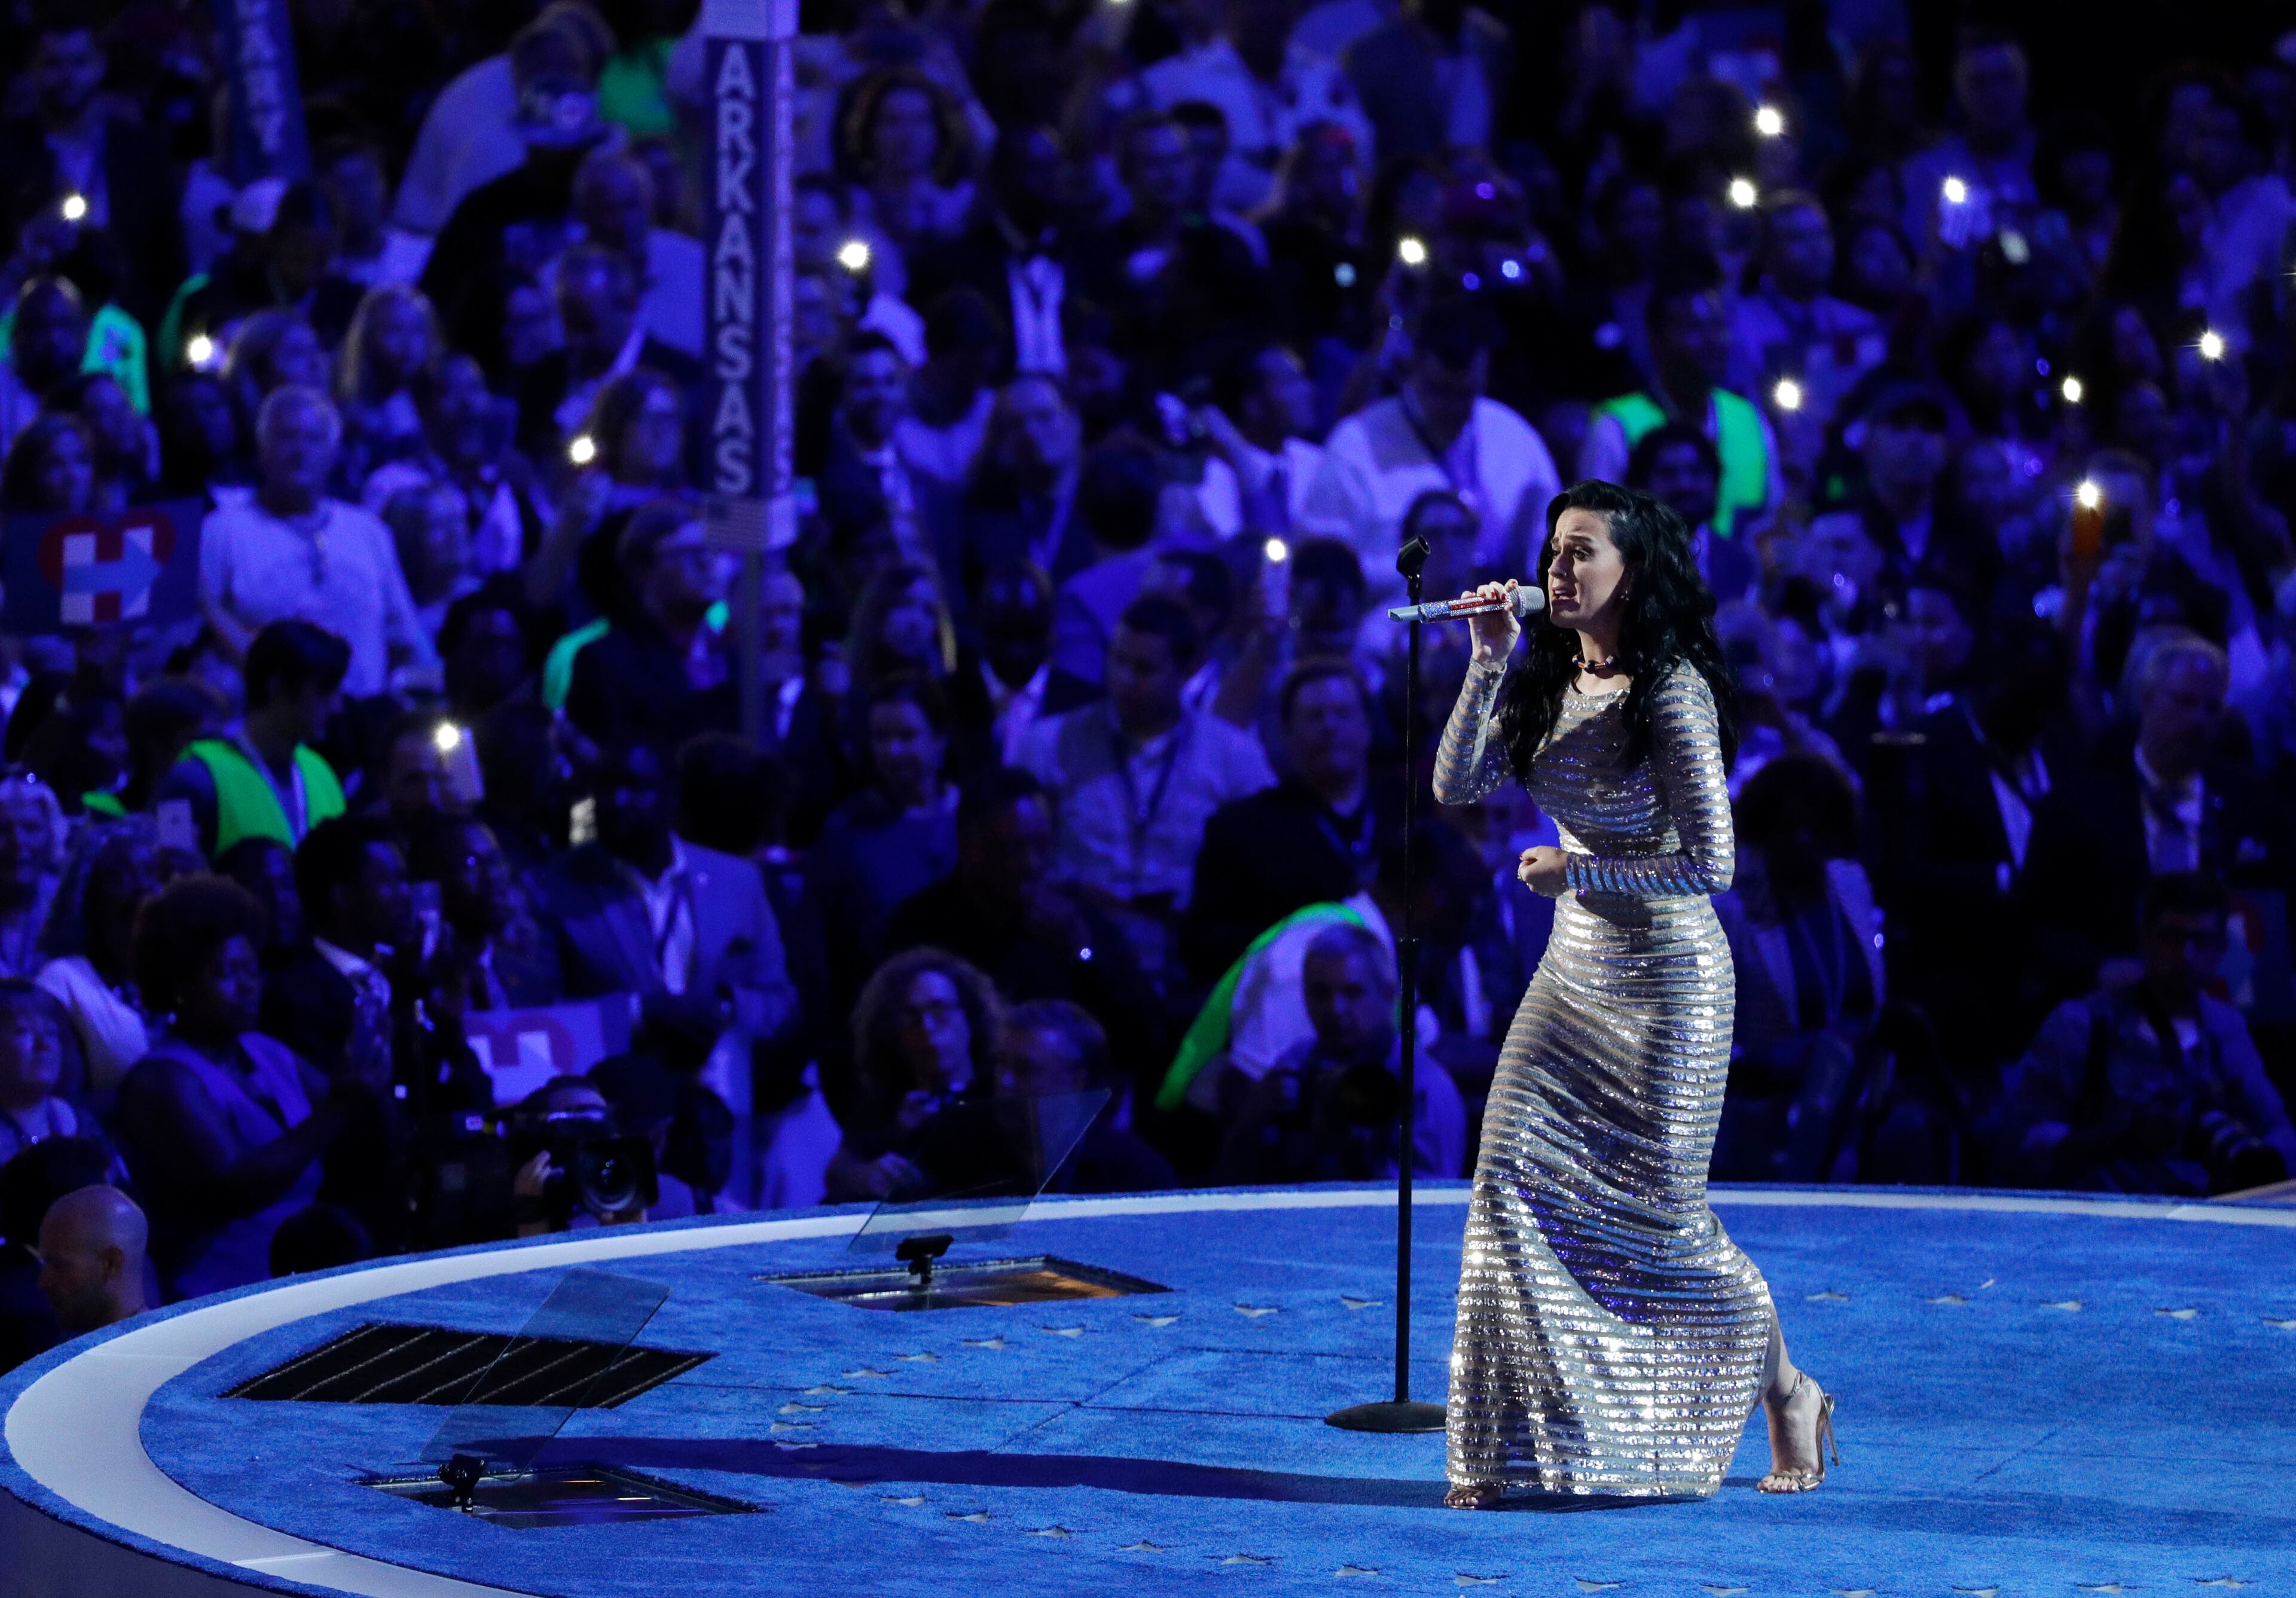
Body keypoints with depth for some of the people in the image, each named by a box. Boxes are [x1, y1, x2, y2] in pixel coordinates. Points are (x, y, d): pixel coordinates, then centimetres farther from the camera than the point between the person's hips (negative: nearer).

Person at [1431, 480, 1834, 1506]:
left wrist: (1576, 871, -14)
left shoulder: (1670, 692, -17)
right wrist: (1489, 666, -12)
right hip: (1575, 969, 7)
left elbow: (1710, 862, -19)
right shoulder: (1547, 680, 5)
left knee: (1660, 1210, -1)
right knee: (1513, 1177, -6)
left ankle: (1787, 1394, 23)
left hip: (1665, 975, -7)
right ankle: (1507, 1447, -2)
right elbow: (1455, 786, -3)